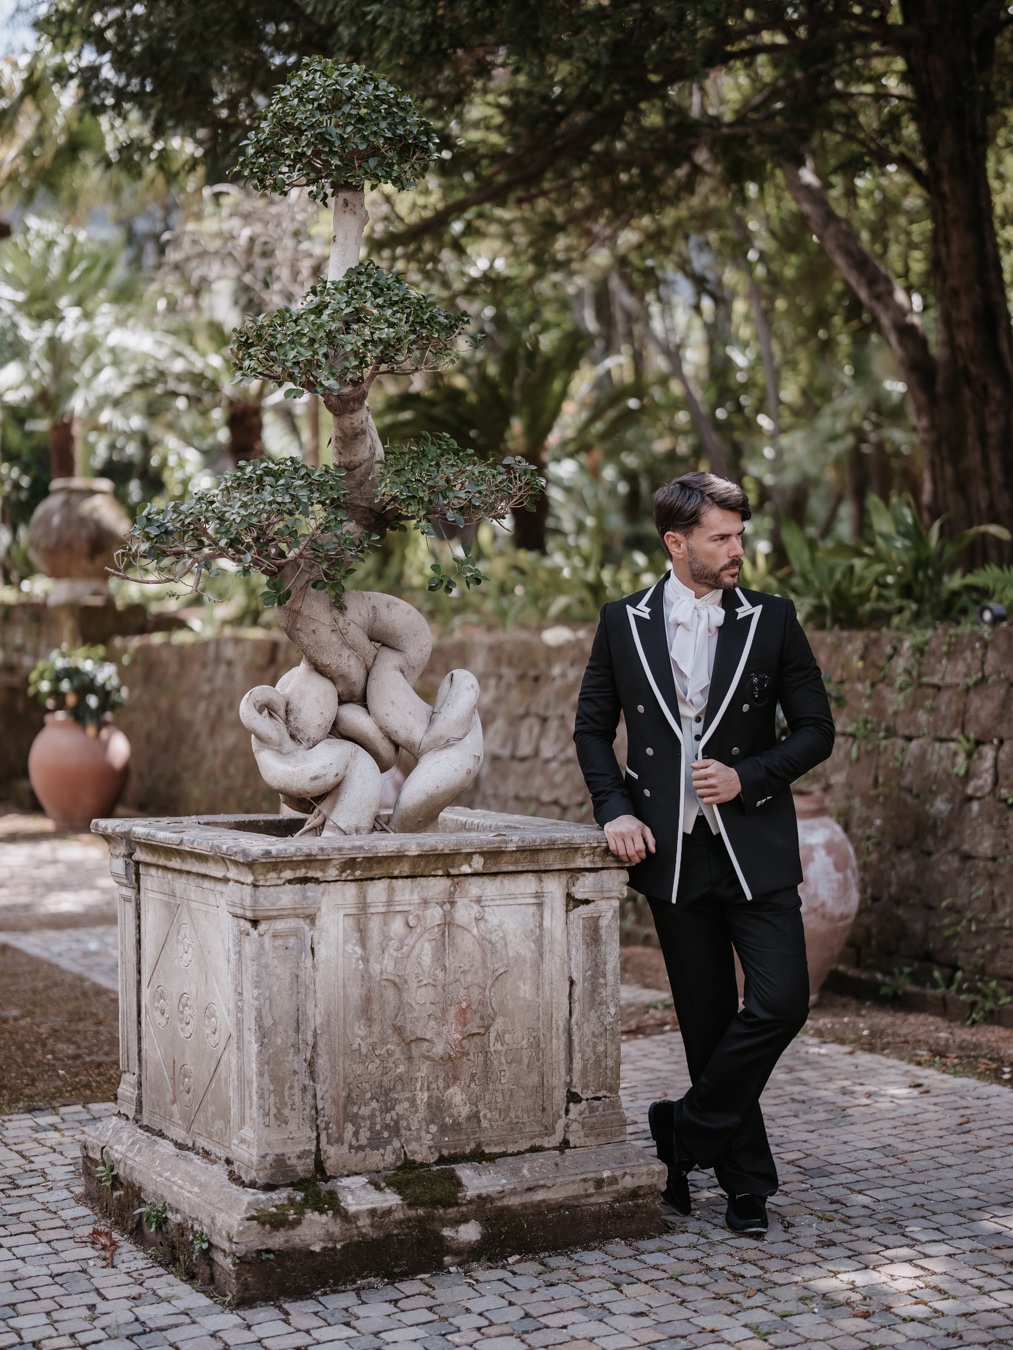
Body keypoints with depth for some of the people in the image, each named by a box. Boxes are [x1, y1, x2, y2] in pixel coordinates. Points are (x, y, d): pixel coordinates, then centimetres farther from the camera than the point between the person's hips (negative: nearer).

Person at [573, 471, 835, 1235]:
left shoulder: (773, 621, 1)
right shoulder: (623, 624, 4)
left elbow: (816, 729, 4)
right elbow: (593, 727, 11)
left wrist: (748, 777, -11)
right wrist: (614, 808, -4)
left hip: (755, 849, 0)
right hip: (673, 854, 1)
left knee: (780, 1002, -13)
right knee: (708, 1022, 7)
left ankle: (685, 1132, 6)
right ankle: (745, 1180, 20)